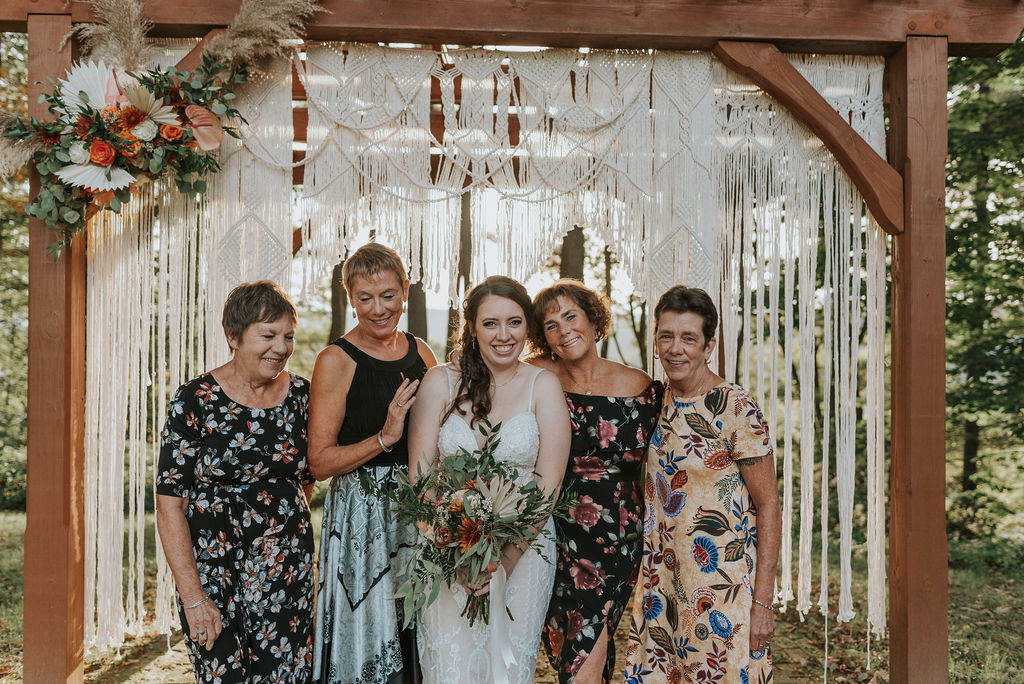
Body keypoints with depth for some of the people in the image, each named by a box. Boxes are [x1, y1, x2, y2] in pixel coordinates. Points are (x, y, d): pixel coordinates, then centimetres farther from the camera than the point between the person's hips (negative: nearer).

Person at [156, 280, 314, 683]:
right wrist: (193, 597, -14)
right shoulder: (196, 401, -9)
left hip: (288, 572, 3)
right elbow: (169, 506, -10)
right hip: (214, 571, -3)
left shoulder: (301, 395, 1)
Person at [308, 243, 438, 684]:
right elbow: (320, 462, -12)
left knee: (417, 641, 15)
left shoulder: (420, 353, 6)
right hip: (362, 515, -5)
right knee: (366, 642, 5)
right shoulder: (336, 361, -10)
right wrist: (385, 438, -21)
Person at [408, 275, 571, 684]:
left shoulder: (542, 386, -2)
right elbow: (419, 474, -2)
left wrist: (506, 558, -16)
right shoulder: (440, 382, 0)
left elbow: (548, 483, -7)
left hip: (522, 547, 0)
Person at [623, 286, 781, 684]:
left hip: (722, 587, -5)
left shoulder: (737, 408, -12)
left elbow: (768, 505, -11)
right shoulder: (660, 402, 6)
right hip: (663, 585, 6)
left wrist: (763, 601, -14)